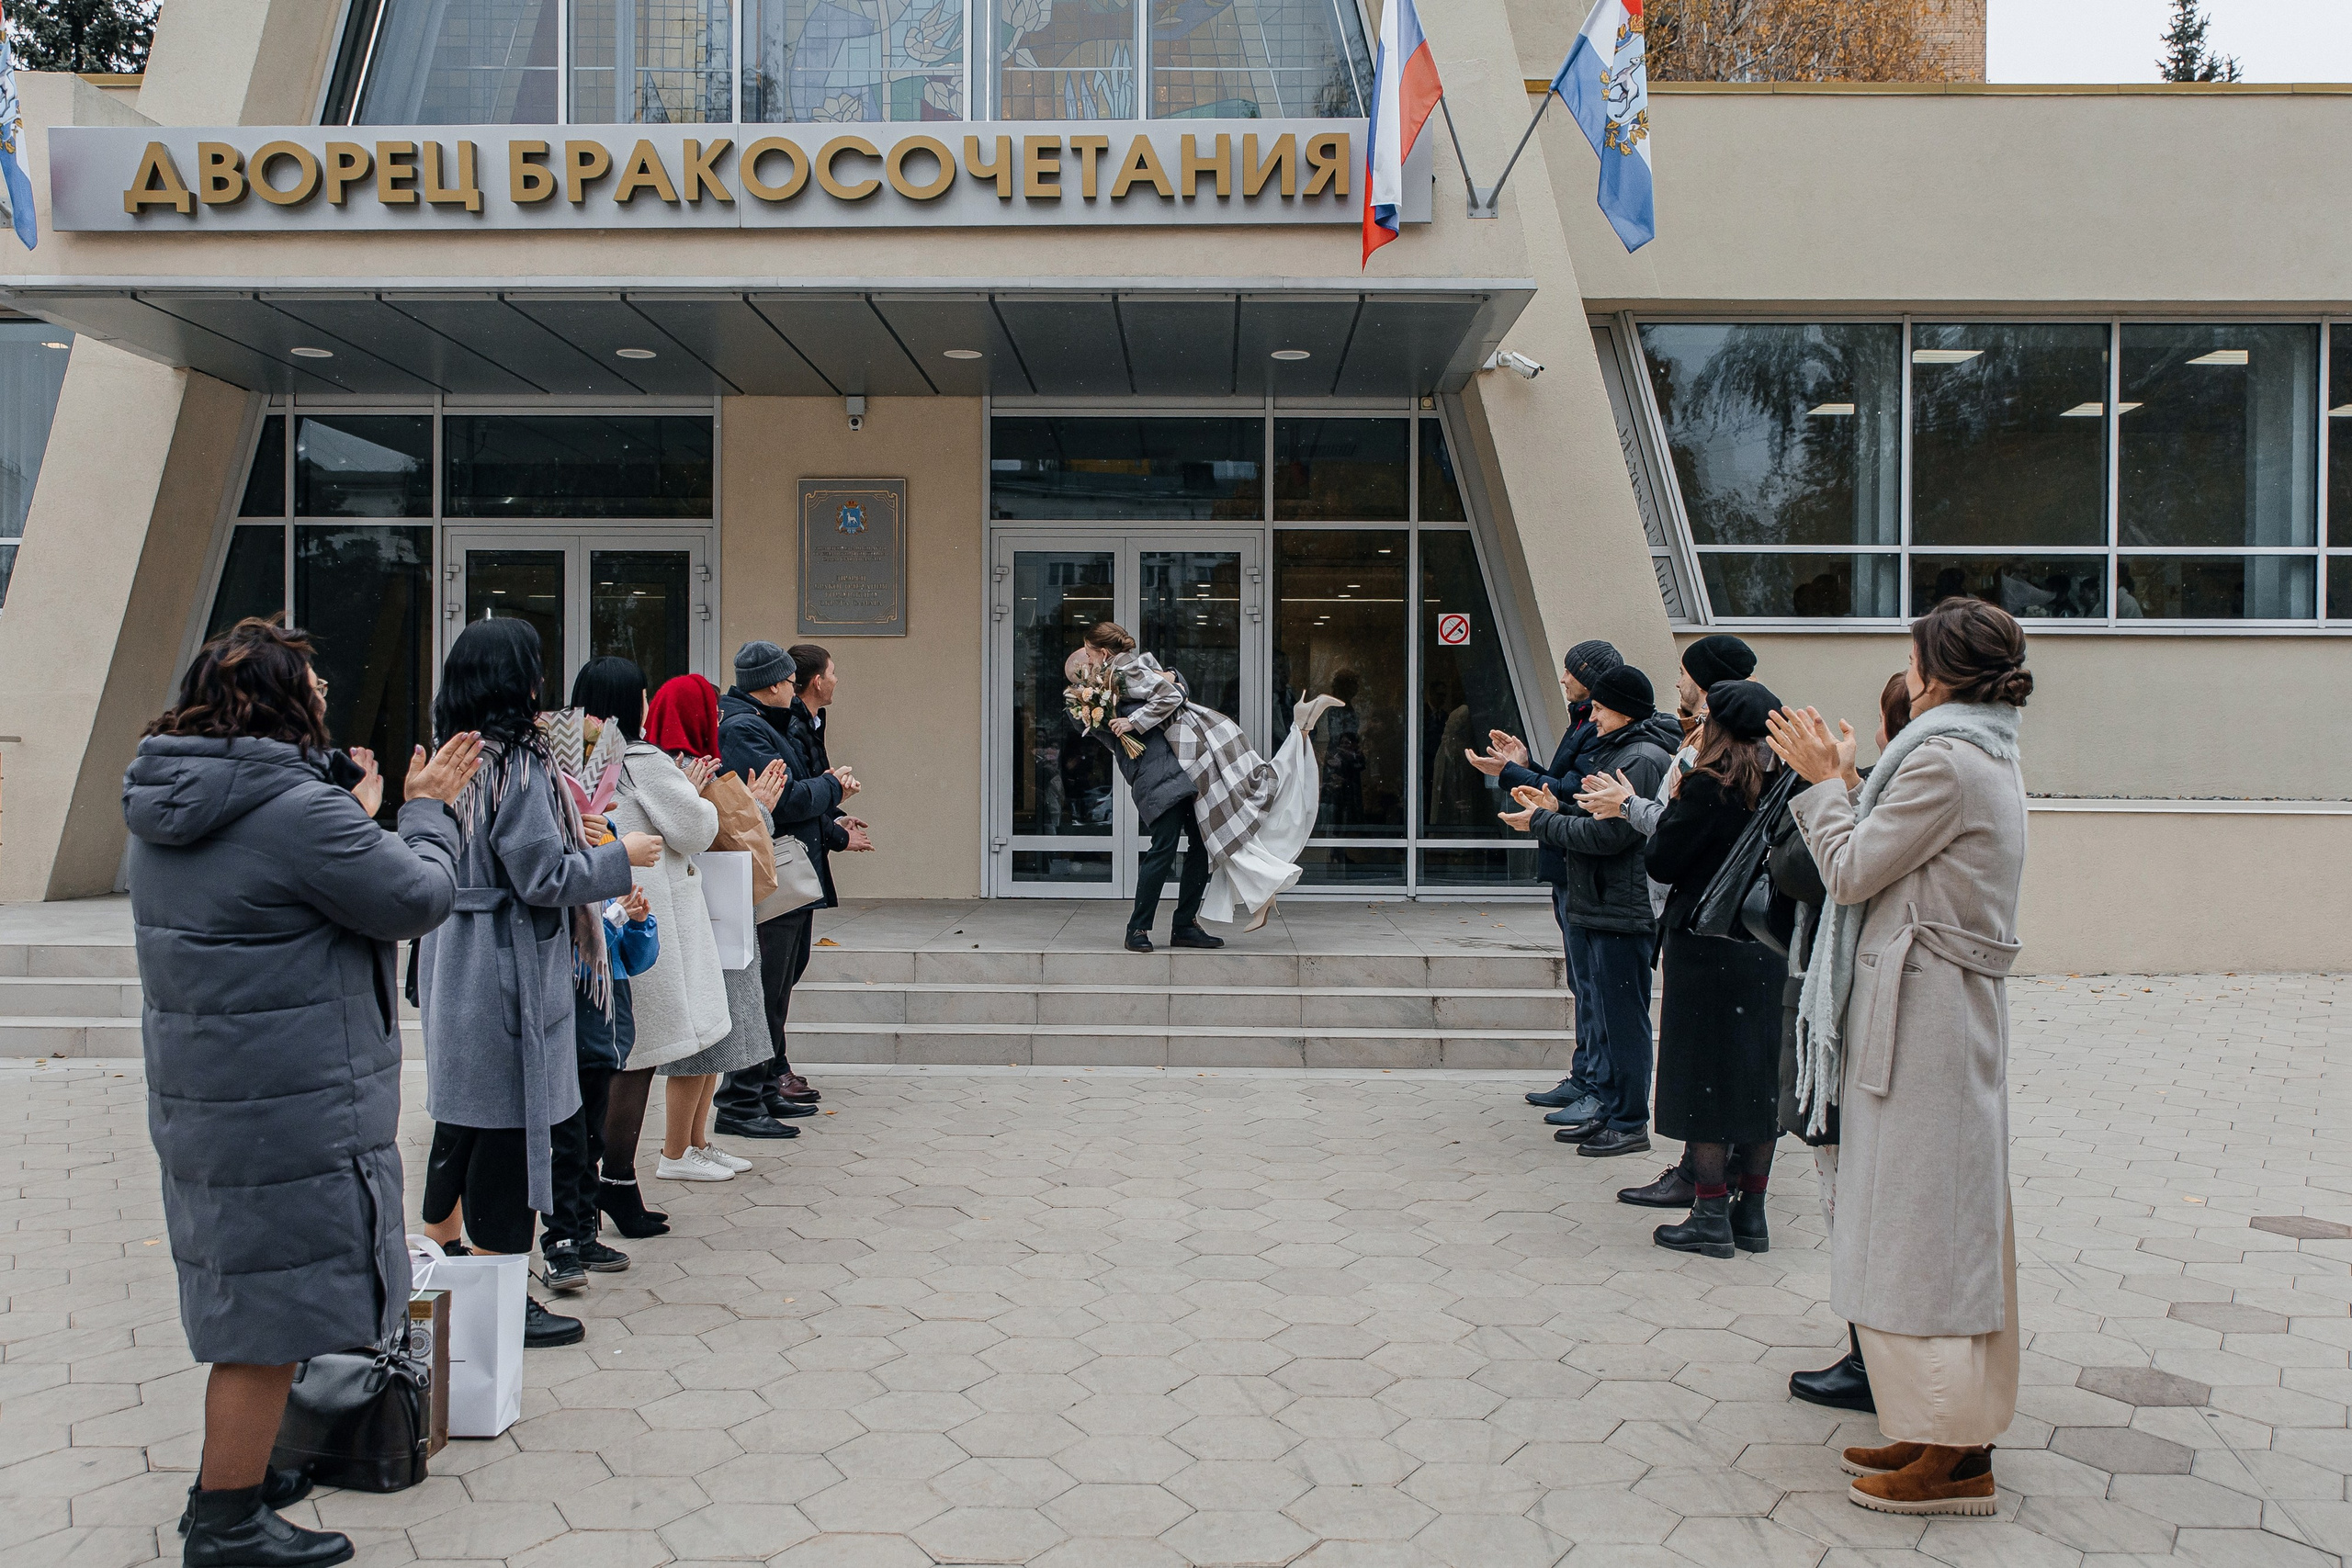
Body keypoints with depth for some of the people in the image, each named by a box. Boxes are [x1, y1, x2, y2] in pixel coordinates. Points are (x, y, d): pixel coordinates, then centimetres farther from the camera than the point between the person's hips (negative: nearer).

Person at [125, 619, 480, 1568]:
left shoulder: (167, 809, 7)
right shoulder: (299, 811, -23)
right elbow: (418, 898, -14)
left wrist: (359, 811, 12)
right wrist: (424, 813, 2)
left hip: (201, 1098, 10)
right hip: (290, 1109, -10)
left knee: (245, 1295, 24)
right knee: (272, 1312, 3)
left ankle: (229, 1474, 39)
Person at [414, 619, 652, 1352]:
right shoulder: (518, 764, -18)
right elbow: (544, 877, -19)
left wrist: (574, 843, 19)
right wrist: (618, 857, -6)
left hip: (454, 966, 9)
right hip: (508, 973, -9)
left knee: (460, 1117, 20)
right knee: (509, 1128, -1)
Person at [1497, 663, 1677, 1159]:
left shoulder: (1643, 759, -15)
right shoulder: (1613, 751, 17)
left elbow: (1609, 834, -21)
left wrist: (1542, 823, -11)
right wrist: (1556, 810, 6)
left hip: (1623, 913, -10)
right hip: (1594, 908, 10)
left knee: (1623, 1018, -3)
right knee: (1598, 1013, 15)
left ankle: (1630, 1123, 5)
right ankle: (1609, 1110, 24)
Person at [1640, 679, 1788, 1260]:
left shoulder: (1709, 787, -16)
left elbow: (1662, 863, -13)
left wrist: (1674, 800, 0)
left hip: (1707, 948, -7)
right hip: (1765, 948, 7)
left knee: (1705, 1080, 1)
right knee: (1758, 1079, 12)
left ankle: (1711, 1217, 5)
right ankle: (1751, 1214, 19)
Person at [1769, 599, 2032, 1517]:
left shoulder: (1943, 762, -17)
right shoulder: (1991, 760, 14)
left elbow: (1851, 871, -14)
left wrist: (1826, 780, -2)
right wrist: (1842, 781, 15)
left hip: (1921, 1011, -10)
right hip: (1956, 1005, 10)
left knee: (1914, 1220, -4)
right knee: (1952, 1222, 14)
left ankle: (1951, 1457, 3)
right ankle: (1956, 1429, 24)